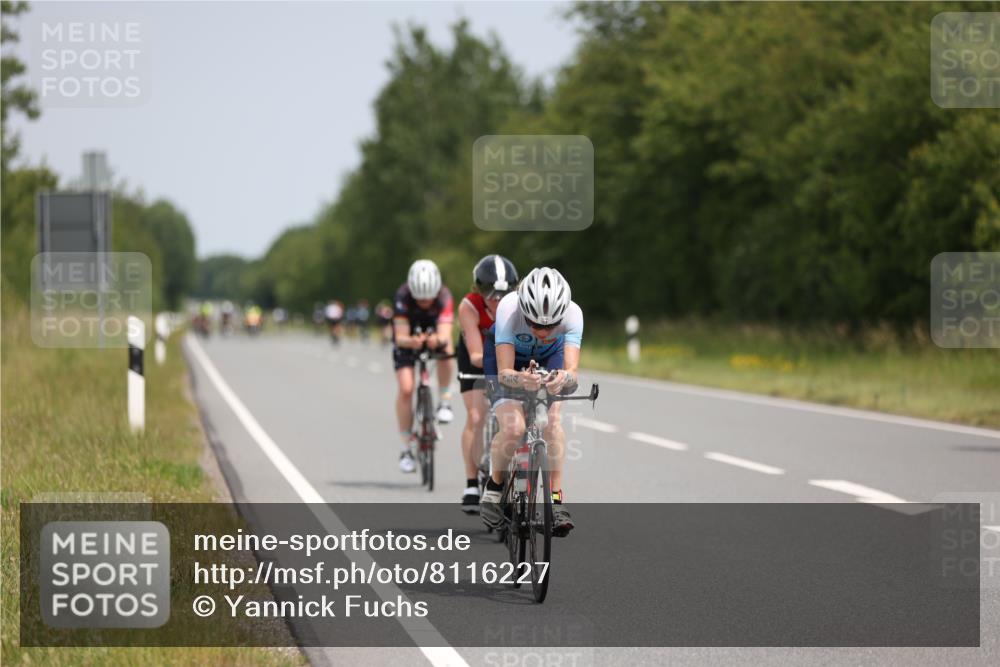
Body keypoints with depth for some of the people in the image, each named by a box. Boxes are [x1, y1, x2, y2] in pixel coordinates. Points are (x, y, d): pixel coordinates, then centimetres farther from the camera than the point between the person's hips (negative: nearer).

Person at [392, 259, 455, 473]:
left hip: (433, 333, 1)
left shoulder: (444, 297, -31)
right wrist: (412, 341, -60)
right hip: (408, 338, -1)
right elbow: (401, 337, -37)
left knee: (445, 348, -35)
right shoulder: (403, 296, -32)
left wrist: (437, 340, -65)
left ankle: (444, 400, -13)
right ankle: (406, 449, -5)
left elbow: (445, 334, -42)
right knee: (405, 389, -16)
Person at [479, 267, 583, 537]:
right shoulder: (509, 308, -39)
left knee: (551, 420, -23)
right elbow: (505, 373, -40)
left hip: (549, 358, 2)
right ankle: (494, 485, 5)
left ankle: (556, 500, -14)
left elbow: (572, 371, -42)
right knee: (513, 427, -23)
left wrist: (563, 379, -65)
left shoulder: (572, 313, -35)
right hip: (506, 355, -1)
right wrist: (522, 380, -62)